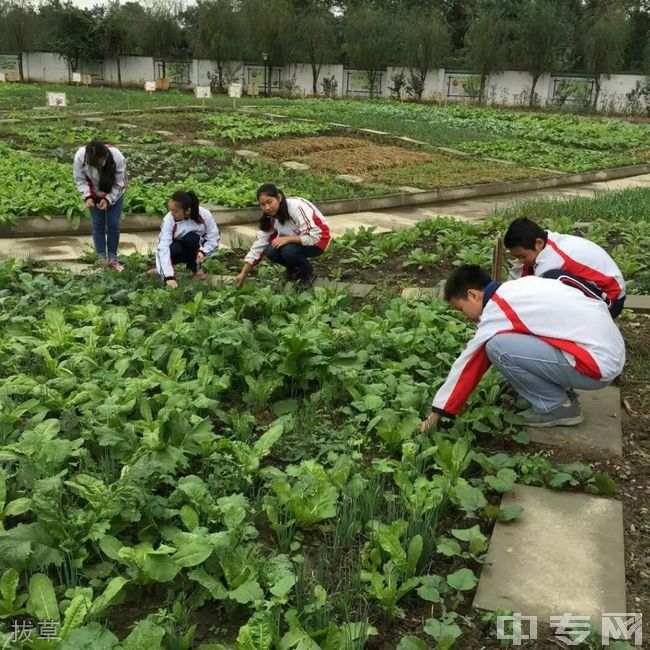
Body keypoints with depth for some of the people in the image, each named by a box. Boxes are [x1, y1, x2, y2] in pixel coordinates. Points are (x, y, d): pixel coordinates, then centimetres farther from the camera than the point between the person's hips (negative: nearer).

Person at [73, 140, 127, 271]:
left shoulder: (117, 157, -36)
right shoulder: (80, 156, -32)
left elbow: (119, 183, -21)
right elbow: (80, 179, -14)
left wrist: (108, 199, -29)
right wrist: (87, 196, -28)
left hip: (114, 194, -1)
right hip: (94, 195, 1)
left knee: (113, 225, -2)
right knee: (98, 225, 2)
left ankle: (112, 258, 11)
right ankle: (102, 259, 10)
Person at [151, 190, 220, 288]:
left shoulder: (204, 215, -25)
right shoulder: (168, 220, -27)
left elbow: (214, 239, -15)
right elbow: (163, 248, -34)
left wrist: (203, 251, -37)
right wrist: (169, 276, -45)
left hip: (196, 247, 1)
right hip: (179, 250, -1)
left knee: (191, 237, -33)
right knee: (173, 249, -37)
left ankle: (195, 268, -7)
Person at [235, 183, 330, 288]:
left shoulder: (297, 206, -30)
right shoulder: (270, 216, -8)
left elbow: (313, 236, -33)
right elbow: (259, 243, -6)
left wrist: (286, 239, -36)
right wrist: (244, 273, -10)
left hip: (317, 239, -6)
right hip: (295, 241, 6)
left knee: (288, 251, -32)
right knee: (270, 251, -19)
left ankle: (309, 274, -4)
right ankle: (295, 270, 9)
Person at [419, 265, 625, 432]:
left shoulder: (497, 309, -11)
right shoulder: (519, 288, 11)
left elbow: (468, 364, -6)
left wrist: (437, 413, 2)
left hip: (599, 364, -9)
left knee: (497, 347, -15)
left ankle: (558, 407, -1)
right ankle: (560, 395, 14)